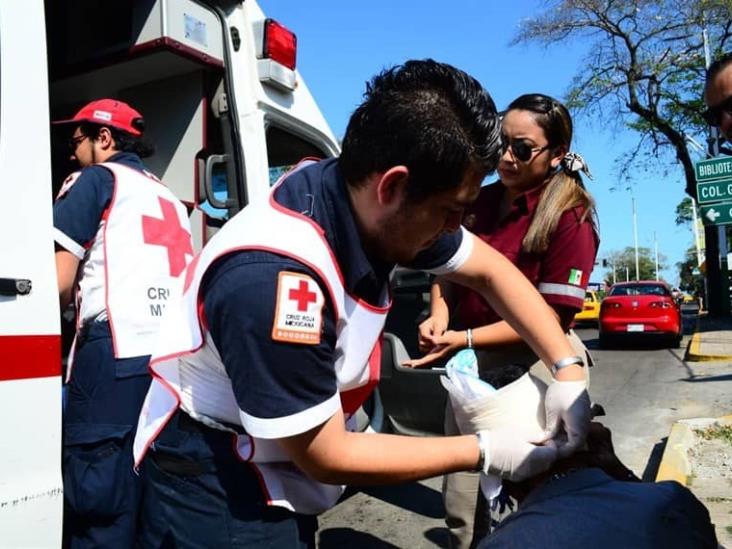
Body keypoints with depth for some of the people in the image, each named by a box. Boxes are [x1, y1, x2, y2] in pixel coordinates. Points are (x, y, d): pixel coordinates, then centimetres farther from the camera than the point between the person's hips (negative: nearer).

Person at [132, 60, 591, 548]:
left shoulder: (369, 204, -14)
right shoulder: (273, 277, -37)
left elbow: (490, 269, 3)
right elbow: (326, 457, -24)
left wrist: (567, 368, -5)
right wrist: (484, 453, -15)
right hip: (216, 486, -7)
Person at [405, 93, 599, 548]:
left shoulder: (570, 219, -12)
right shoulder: (480, 202, 4)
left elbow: (551, 317, -16)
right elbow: (448, 270, 15)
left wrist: (464, 339, -20)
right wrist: (439, 316, -5)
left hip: (535, 368, -5)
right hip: (472, 365, 5)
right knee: (462, 508, 13)